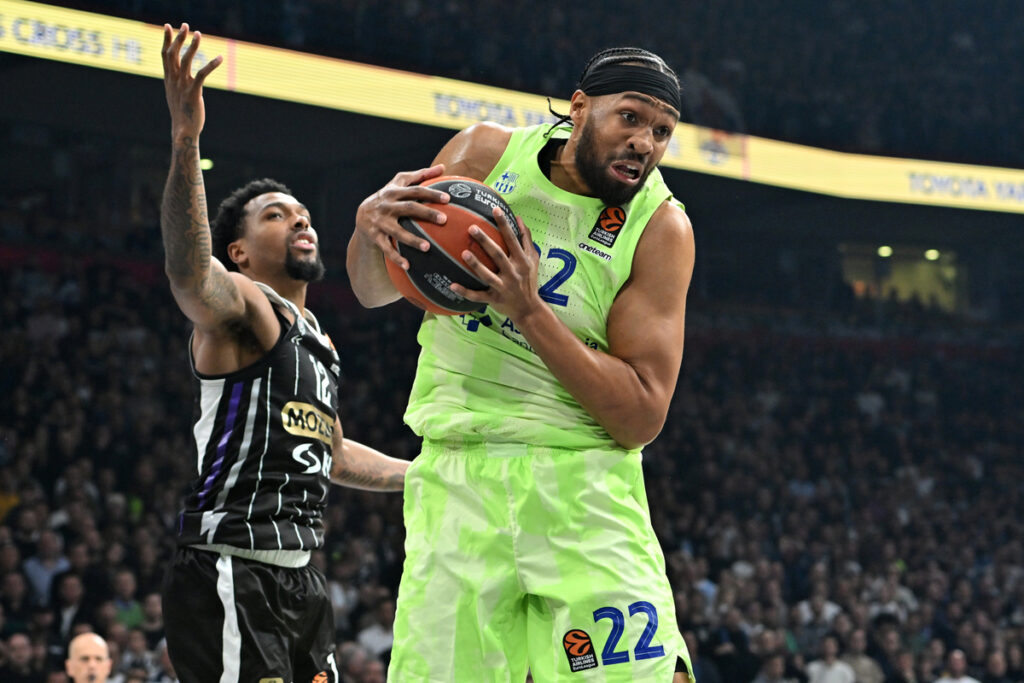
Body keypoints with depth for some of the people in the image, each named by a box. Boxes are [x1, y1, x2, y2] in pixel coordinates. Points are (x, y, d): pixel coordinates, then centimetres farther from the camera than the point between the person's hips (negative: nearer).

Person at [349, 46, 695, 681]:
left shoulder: (661, 228, -5)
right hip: (457, 482, 1)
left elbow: (642, 419, -11)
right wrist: (371, 222, -12)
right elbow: (375, 290, 11)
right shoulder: (487, 153, 1)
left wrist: (530, 312, -21)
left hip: (584, 489, -1)